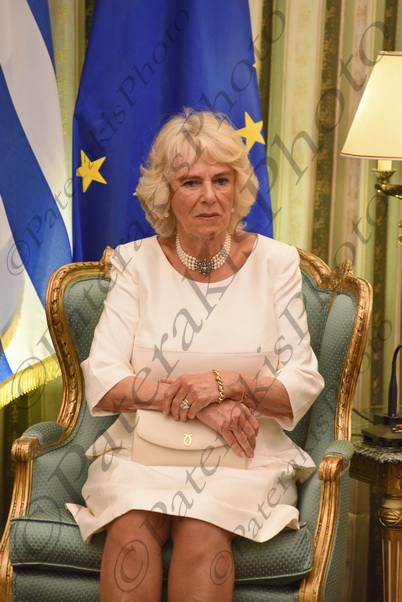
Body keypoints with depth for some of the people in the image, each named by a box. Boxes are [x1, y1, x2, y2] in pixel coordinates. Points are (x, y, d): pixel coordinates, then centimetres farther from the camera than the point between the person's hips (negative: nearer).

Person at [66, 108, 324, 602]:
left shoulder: (274, 262, 4)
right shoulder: (136, 262, 5)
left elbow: (303, 385, 1)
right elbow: (101, 380, -4)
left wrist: (224, 384, -17)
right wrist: (196, 402, -16)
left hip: (246, 456, 0)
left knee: (202, 530, -30)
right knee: (132, 529, -30)